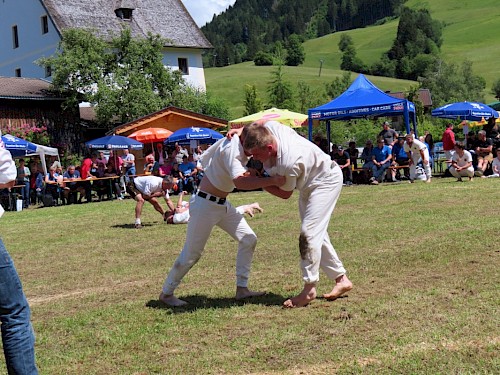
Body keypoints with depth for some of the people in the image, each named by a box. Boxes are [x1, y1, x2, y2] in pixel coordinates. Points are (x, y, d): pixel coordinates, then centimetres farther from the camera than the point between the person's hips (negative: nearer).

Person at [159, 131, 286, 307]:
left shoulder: (240, 144, 2)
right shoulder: (232, 148, -27)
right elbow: (240, 182, -41)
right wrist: (272, 180, -44)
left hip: (222, 204, 9)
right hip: (205, 204, -9)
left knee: (248, 239, 5)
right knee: (192, 253, 1)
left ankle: (242, 289, 13)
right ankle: (166, 293, 18)